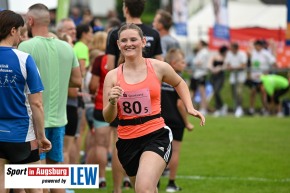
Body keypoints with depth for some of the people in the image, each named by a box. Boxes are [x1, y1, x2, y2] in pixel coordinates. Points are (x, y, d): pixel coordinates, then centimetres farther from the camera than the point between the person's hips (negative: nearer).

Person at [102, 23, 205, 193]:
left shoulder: (158, 68, -1)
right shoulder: (113, 76, 1)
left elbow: (179, 83, 22)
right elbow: (108, 118, 1)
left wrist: (190, 108, 10)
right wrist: (112, 102, -19)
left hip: (156, 136, -3)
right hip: (127, 140, 3)